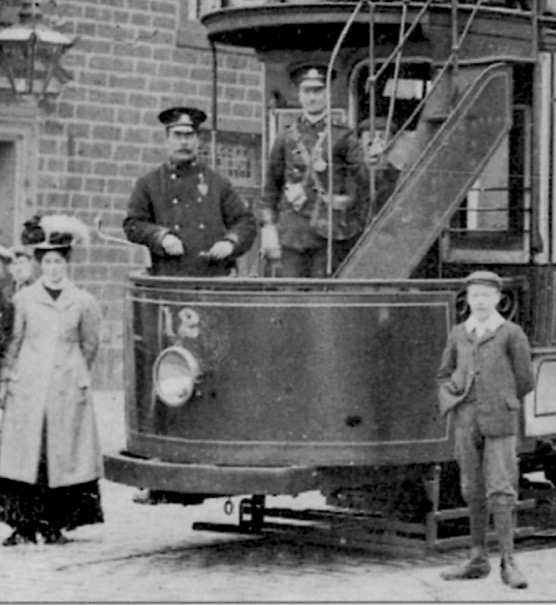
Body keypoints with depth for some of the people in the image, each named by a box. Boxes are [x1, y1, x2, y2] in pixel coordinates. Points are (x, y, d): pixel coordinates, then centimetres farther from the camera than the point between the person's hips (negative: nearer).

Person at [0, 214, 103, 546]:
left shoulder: (83, 303, 3)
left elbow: (90, 345, 12)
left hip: (67, 389, 0)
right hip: (28, 387, 0)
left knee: (63, 454, 1)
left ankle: (55, 525, 9)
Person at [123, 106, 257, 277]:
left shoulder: (218, 183, 15)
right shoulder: (148, 184, 12)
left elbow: (246, 222, 15)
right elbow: (133, 224, 7)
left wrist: (230, 242, -6)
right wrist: (162, 237, -11)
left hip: (214, 278, 1)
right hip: (169, 277, -1)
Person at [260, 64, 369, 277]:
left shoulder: (343, 138, 4)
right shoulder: (286, 139, 12)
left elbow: (362, 186, 4)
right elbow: (271, 186, 14)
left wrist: (355, 228, 1)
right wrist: (268, 227, 5)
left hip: (330, 234, -2)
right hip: (292, 235, 2)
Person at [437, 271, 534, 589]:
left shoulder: (512, 334, -2)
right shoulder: (458, 334, 10)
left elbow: (525, 382, 1)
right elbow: (445, 375, 18)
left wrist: (500, 401, 7)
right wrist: (452, 401, 2)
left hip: (499, 422, -4)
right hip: (466, 420, 4)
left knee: (501, 490, -8)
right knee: (473, 491, 8)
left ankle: (509, 562, -5)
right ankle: (479, 560, 16)